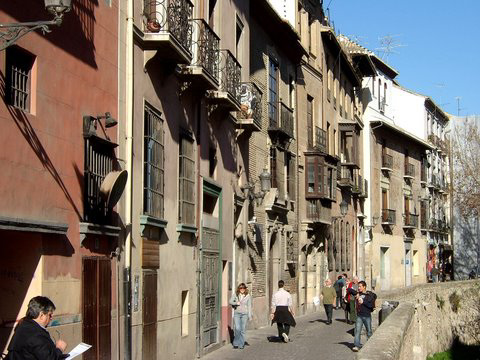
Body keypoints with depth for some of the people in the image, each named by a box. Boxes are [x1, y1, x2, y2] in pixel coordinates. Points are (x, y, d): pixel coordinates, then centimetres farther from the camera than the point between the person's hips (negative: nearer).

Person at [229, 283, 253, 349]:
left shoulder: (248, 296, 2)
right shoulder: (235, 295, 5)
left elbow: (249, 306, 3)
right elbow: (230, 301, -1)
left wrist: (250, 316, -1)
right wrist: (236, 303, -18)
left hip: (244, 314, 0)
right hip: (237, 313, 0)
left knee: (243, 330, 1)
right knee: (237, 329, -11)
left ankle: (241, 344, 11)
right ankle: (236, 343, 7)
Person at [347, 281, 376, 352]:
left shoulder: (369, 295, -4)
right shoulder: (357, 294, 6)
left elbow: (371, 305, -12)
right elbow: (349, 289, 5)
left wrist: (363, 302, -17)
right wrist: (356, 293, -8)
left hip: (367, 316, -2)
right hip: (359, 316, 2)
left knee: (369, 331, 10)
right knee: (357, 330, -10)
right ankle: (356, 345, -14)